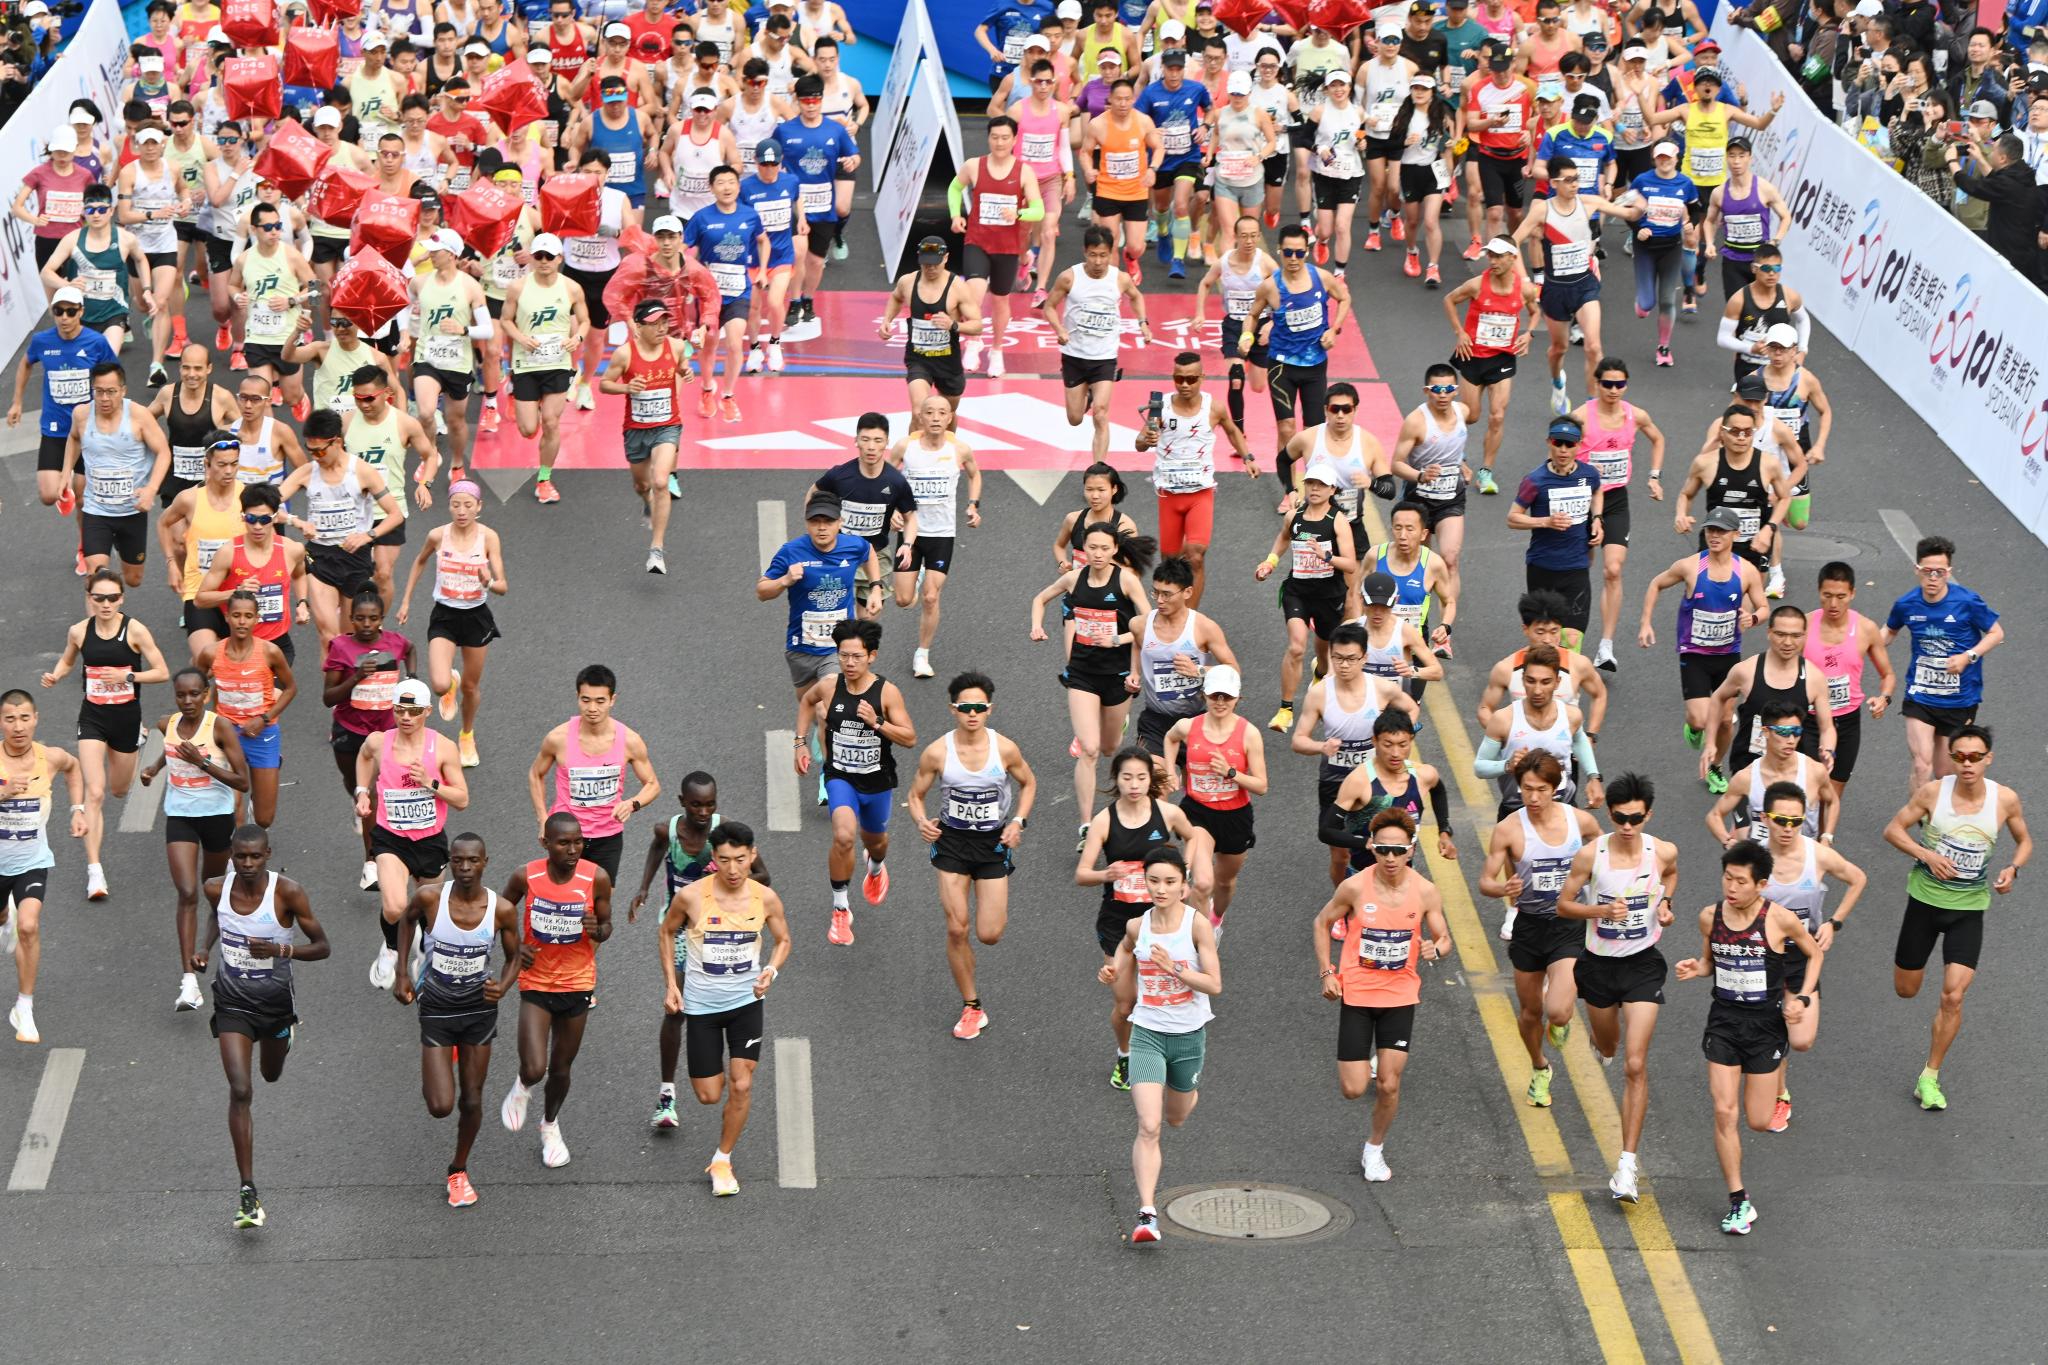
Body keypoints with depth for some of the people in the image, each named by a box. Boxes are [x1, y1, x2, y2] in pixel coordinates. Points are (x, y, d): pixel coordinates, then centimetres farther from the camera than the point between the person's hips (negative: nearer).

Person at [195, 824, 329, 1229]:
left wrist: (280, 949, -31)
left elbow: (322, 947, -13)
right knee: (240, 1091, -13)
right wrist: (204, 948, -3)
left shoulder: (288, 892, -20)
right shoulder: (216, 888, -11)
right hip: (233, 1001, 0)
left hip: (276, 998, 0)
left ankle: (285, 1035, 67)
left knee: (272, 1075, 26)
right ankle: (248, 1192, -10)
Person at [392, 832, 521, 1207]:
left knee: (472, 1101, 8)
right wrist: (402, 974, 4)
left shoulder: (501, 910, -15)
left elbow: (514, 957, 2)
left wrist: (502, 987, -19)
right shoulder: (429, 897, -17)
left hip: (479, 1009, 1)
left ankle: (459, 1172, 32)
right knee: (441, 1106, -7)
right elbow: (407, 919, 6)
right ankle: (435, 1070, 30)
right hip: (437, 1008, -1)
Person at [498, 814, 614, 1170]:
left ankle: (550, 1124, 45)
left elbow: (606, 925, 1)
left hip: (577, 983, 1)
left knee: (561, 1069, 14)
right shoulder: (526, 877, -15)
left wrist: (598, 930, -23)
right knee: (534, 1069, -14)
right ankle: (522, 1088, 25)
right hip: (535, 983, -1)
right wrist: (516, 946, -11)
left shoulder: (597, 878, -14)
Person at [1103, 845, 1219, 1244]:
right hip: (1147, 1034, 0)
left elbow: (1214, 985, -16)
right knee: (1148, 1127, -14)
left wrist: (1174, 969, -28)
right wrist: (1112, 977, -5)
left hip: (1189, 1035, 0)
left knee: (1175, 1118, 22)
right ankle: (1147, 1214, -16)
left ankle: (1189, 1092, 59)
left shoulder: (1197, 924, -12)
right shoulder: (1136, 927, -2)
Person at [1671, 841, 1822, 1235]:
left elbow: (1815, 954, 3)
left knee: (1759, 1122, 2)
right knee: (1725, 1113, -7)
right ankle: (1739, 1201, 4)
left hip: (1766, 1023, -2)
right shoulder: (1710, 917, -4)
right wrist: (1695, 968, -9)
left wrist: (1803, 999, -9)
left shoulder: (1780, 920, -14)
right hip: (1723, 1021, 2)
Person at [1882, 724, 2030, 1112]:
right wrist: (1927, 855, -21)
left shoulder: (2005, 800, -10)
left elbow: (2024, 841, 8)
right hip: (1925, 900, 0)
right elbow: (1893, 829, -5)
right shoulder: (1933, 792, -14)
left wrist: (2013, 869, -13)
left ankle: (1929, 1078, 4)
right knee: (1905, 991, 13)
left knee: (1953, 996, -11)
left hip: (1969, 909, 0)